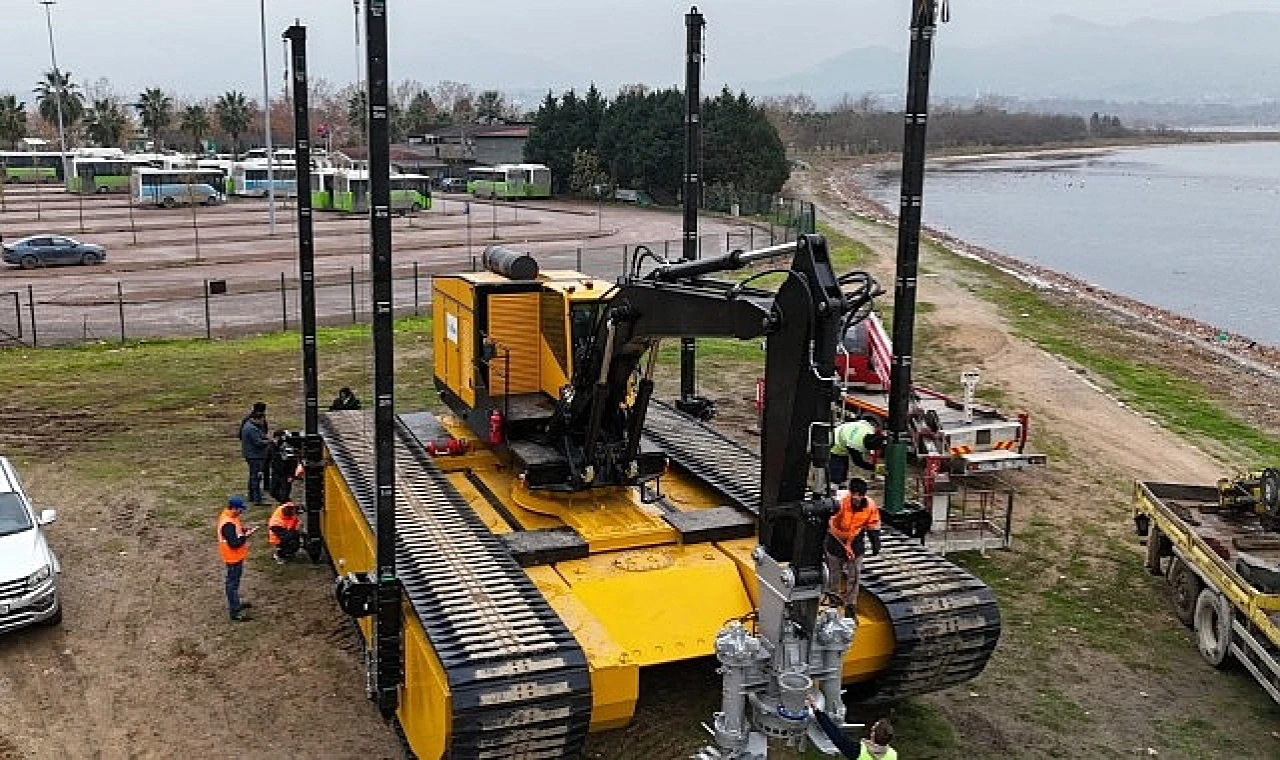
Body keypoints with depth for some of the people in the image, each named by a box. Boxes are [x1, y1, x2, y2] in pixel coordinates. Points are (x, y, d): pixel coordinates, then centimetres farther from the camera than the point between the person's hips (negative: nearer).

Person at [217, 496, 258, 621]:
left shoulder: (229, 516, 0)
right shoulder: (228, 524, -30)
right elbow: (234, 543, -30)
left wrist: (244, 531, -1)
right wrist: (246, 535, -24)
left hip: (236, 557, 10)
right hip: (233, 558, -10)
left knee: (234, 581, 25)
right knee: (233, 583, 1)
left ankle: (235, 603, 42)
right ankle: (235, 612, 9)